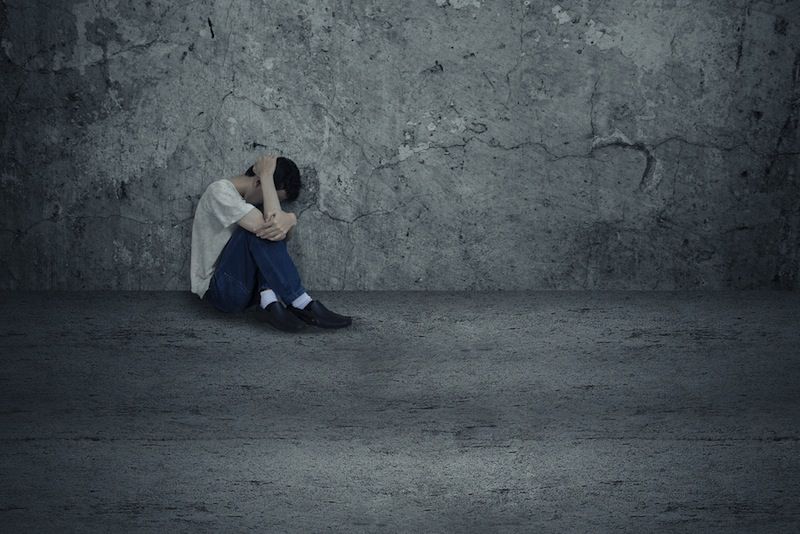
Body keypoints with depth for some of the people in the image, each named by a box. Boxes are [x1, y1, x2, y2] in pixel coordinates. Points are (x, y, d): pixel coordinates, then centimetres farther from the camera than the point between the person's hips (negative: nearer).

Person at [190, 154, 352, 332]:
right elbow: (262, 225, -28)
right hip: (218, 289, -8)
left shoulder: (249, 197, 12)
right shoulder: (219, 191, -15)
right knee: (262, 229, -27)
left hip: (246, 286, 8)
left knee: (274, 231, -12)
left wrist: (289, 221, -28)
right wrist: (267, 176, -19)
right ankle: (302, 304, -29)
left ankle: (269, 302, -25)